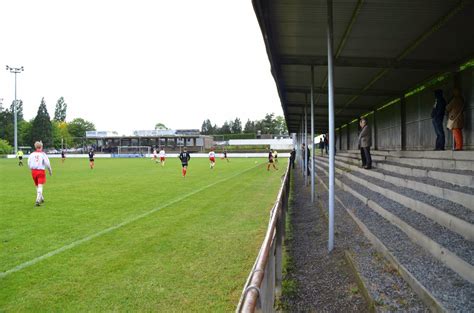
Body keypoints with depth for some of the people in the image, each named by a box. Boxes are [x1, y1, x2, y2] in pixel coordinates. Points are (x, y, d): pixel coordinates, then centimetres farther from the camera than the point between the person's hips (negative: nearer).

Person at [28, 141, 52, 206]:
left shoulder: (32, 154, 5)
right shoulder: (43, 154, -6)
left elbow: (29, 164, 5)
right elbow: (47, 163, -9)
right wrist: (50, 171, 4)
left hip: (33, 171, 4)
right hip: (41, 171, -4)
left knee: (37, 186, 19)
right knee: (40, 186, -6)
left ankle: (41, 198, 34)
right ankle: (38, 200, -20)